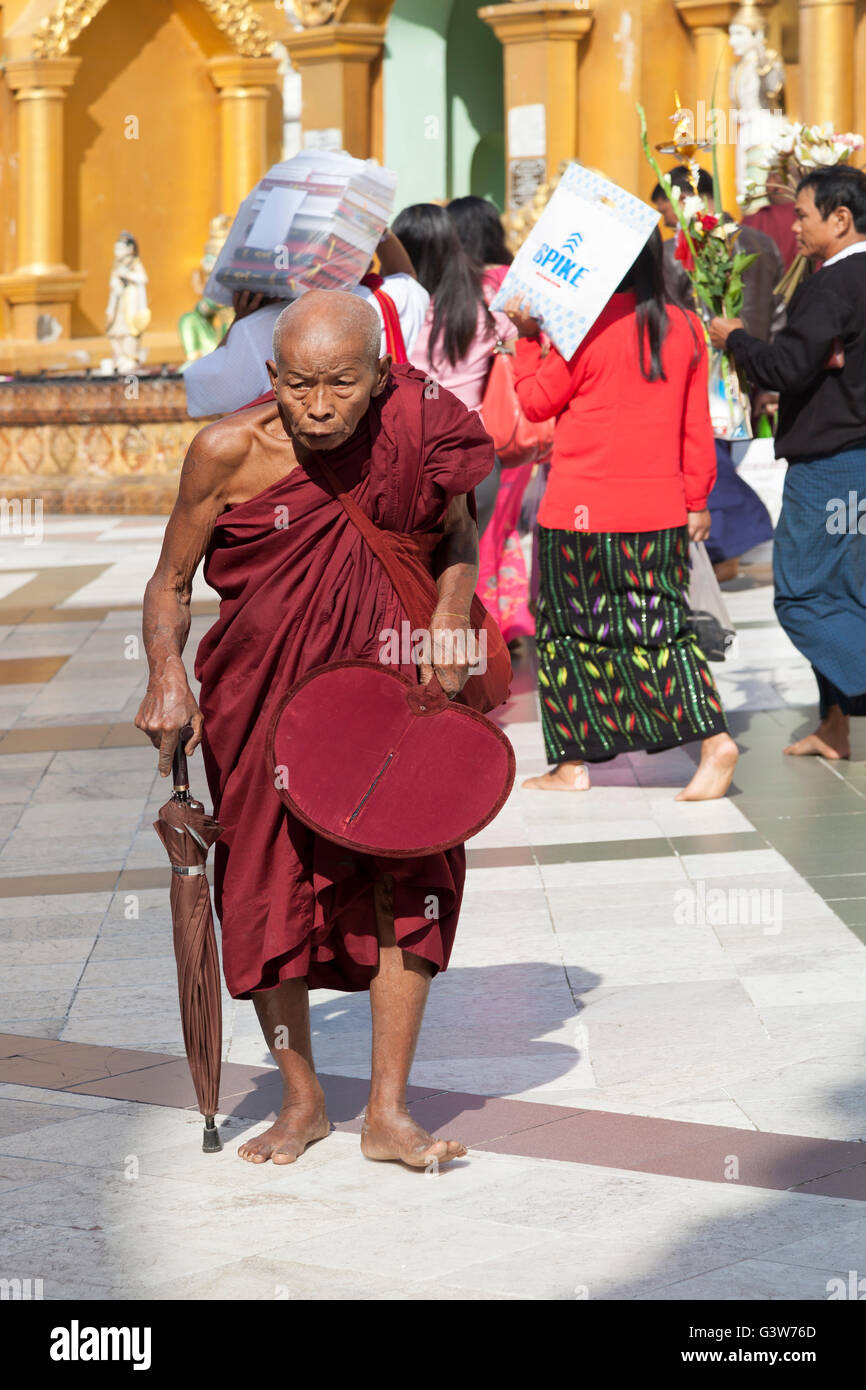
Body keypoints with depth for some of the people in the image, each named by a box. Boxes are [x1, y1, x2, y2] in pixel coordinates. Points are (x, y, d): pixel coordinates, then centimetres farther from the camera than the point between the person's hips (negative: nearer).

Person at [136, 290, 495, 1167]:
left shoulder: (416, 431, -13)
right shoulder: (228, 452, -18)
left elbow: (457, 537, 8)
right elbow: (170, 583, -7)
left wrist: (450, 616, -10)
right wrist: (168, 675, -24)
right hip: (260, 692, 0)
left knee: (409, 870, -10)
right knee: (266, 887, 4)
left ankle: (387, 1113, 0)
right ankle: (302, 1100, 24)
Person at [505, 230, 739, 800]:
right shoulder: (685, 328, 3)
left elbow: (536, 402, -1)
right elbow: (696, 425, 7)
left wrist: (528, 339, 11)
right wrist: (697, 498, 14)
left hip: (584, 512, -4)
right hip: (661, 513, 4)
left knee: (571, 630, 8)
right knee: (660, 625, 8)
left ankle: (573, 761, 13)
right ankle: (714, 738, -8)